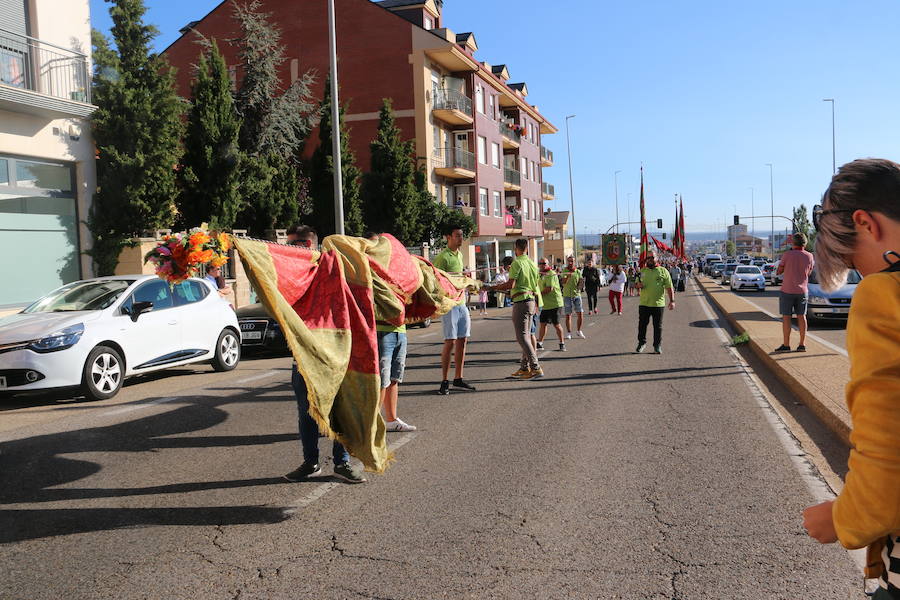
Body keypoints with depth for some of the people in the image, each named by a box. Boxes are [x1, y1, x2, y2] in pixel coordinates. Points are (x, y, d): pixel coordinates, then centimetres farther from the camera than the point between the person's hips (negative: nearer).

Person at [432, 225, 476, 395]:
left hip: (461, 303, 8)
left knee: (462, 341, 8)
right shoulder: (442, 257, -10)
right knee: (450, 342, -8)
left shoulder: (459, 255, 17)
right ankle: (444, 381, -2)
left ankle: (458, 379, 16)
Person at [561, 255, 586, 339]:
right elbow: (563, 282, -16)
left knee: (580, 313, -1)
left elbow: (580, 285, 9)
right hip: (567, 295, -2)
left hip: (577, 295, 2)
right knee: (568, 315, 0)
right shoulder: (564, 271, 0)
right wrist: (568, 276, -35)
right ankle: (568, 333, 7)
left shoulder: (578, 272, 7)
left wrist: (581, 283, -13)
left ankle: (579, 331, 15)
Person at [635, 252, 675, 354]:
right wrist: (638, 285, -7)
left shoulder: (663, 271, 2)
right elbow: (636, 284, 18)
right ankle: (641, 343, 23)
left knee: (658, 326, 4)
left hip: (658, 304, -2)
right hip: (644, 303, 2)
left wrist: (672, 300, -9)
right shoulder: (642, 271, 10)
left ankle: (657, 346, 13)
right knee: (642, 324, 7)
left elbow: (669, 287, 0)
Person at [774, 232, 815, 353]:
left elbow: (779, 271, -3)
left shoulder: (788, 254, -12)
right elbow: (809, 272, 14)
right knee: (801, 316, 10)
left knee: (786, 317, 1)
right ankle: (802, 344, 10)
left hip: (787, 290, -4)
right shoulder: (809, 256, -1)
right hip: (802, 290, 4)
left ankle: (786, 345, 0)